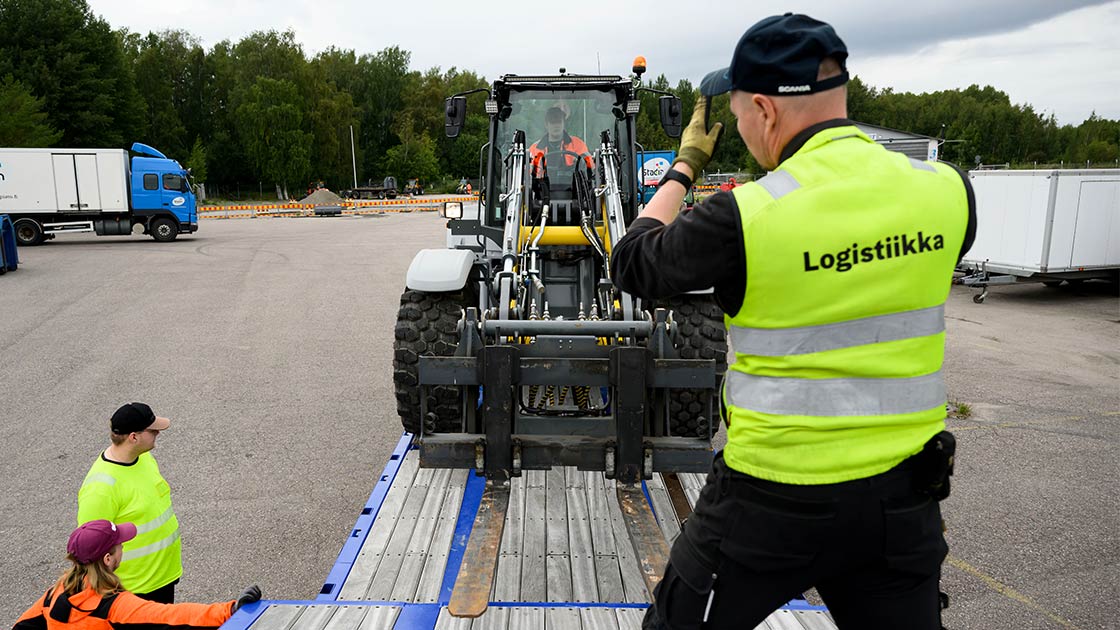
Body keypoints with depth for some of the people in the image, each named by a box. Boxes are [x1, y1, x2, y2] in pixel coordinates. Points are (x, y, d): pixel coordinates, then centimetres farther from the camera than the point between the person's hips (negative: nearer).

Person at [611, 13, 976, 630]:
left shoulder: (743, 216, -21)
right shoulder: (946, 189, -6)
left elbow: (631, 264, -3)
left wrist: (683, 166, 10)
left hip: (773, 500, -3)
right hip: (904, 496, 4)